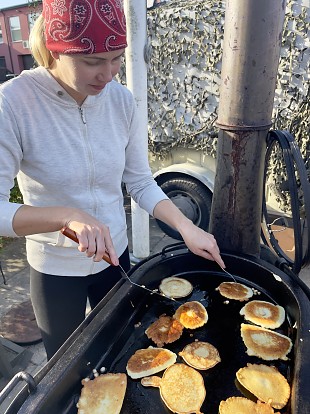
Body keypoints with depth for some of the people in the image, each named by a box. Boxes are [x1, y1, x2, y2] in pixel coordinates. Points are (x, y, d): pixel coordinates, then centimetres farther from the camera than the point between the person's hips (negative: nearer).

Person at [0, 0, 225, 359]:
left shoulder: (121, 99, -10)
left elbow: (141, 183, -4)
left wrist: (187, 228, -14)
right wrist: (68, 215, -38)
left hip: (116, 256, 4)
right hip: (56, 271, -3)